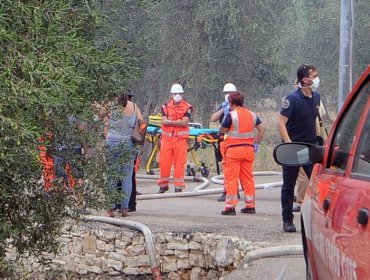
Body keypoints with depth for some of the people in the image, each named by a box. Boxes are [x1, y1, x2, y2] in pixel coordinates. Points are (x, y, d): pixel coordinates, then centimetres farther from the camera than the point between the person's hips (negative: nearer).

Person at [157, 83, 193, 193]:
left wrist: (170, 121, -10)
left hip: (181, 139, -2)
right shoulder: (165, 106, 9)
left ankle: (178, 187, 6)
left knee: (179, 163, -1)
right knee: (164, 162, 3)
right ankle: (163, 185, 16)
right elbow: (164, 121, -4)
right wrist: (178, 121, -14)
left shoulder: (187, 107, 0)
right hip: (167, 138, 2)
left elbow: (184, 122, -12)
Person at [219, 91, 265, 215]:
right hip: (248, 149, 6)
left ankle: (230, 206, -7)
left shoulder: (231, 115, -9)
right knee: (248, 177, 12)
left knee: (231, 178, -3)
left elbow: (222, 130, -2)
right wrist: (256, 141, 14)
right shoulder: (252, 114, 10)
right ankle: (250, 205, 14)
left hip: (233, 149, -6)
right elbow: (262, 128, 9)